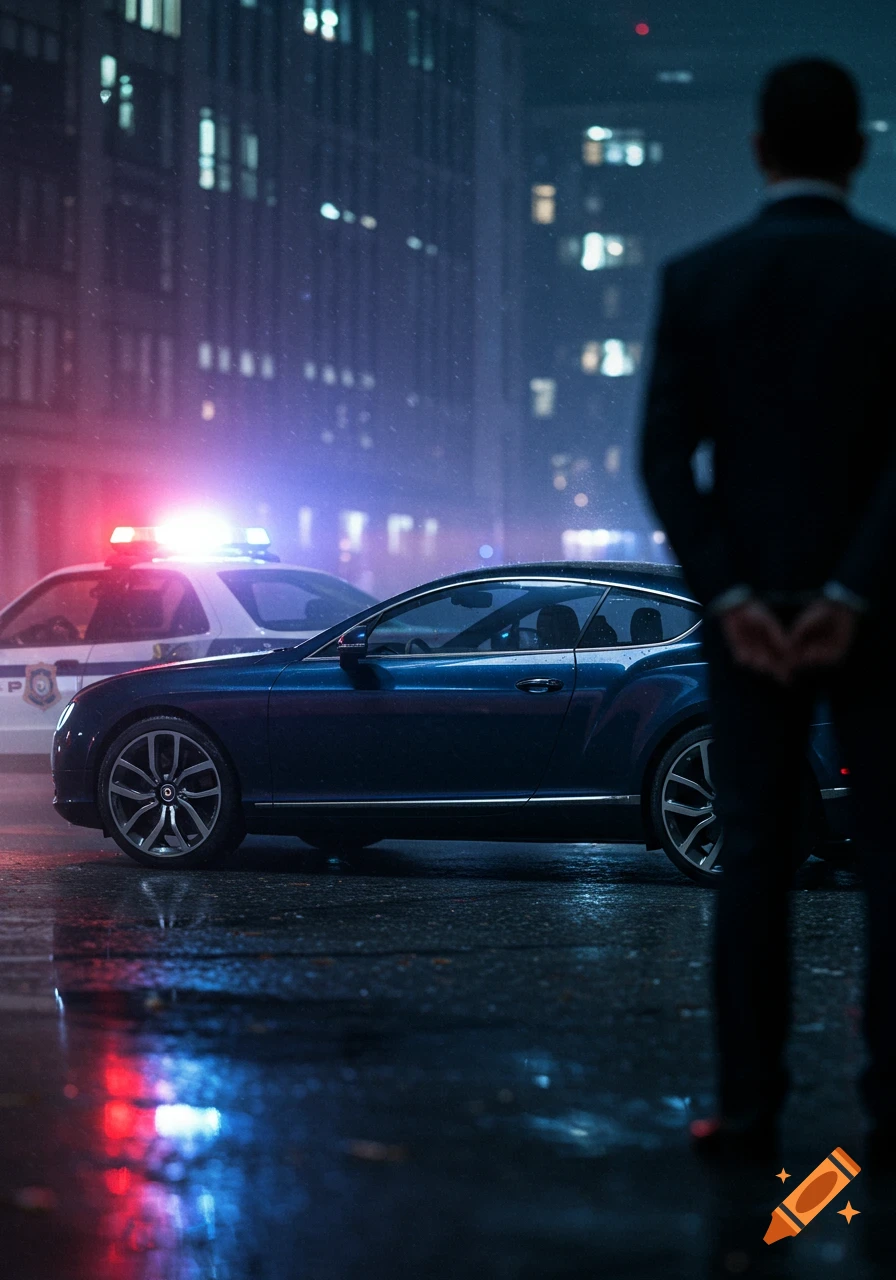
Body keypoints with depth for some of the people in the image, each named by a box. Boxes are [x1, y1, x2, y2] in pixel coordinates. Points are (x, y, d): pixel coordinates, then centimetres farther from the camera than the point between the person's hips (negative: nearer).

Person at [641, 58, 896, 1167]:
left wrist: (733, 602, -10)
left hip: (749, 610, 1)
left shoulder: (696, 279, 0)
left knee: (754, 859, 6)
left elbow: (665, 461, -7)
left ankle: (750, 1106, 3)